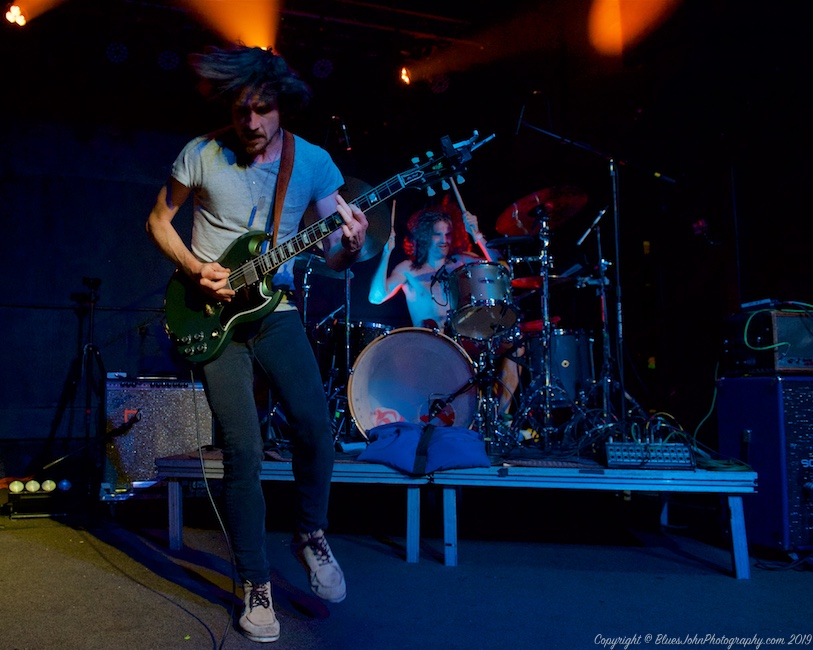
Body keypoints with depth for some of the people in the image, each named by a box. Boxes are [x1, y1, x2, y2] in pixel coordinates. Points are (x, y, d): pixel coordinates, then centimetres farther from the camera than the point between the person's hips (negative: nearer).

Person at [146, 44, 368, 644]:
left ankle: (311, 534, 18)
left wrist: (350, 248, -24)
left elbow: (332, 255, 0)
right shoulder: (202, 155, -3)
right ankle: (256, 583, 12)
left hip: (276, 309, 1)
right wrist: (195, 269, -9)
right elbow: (160, 220, 9)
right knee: (244, 449, -6)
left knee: (316, 429, -12)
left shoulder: (314, 162, 0)